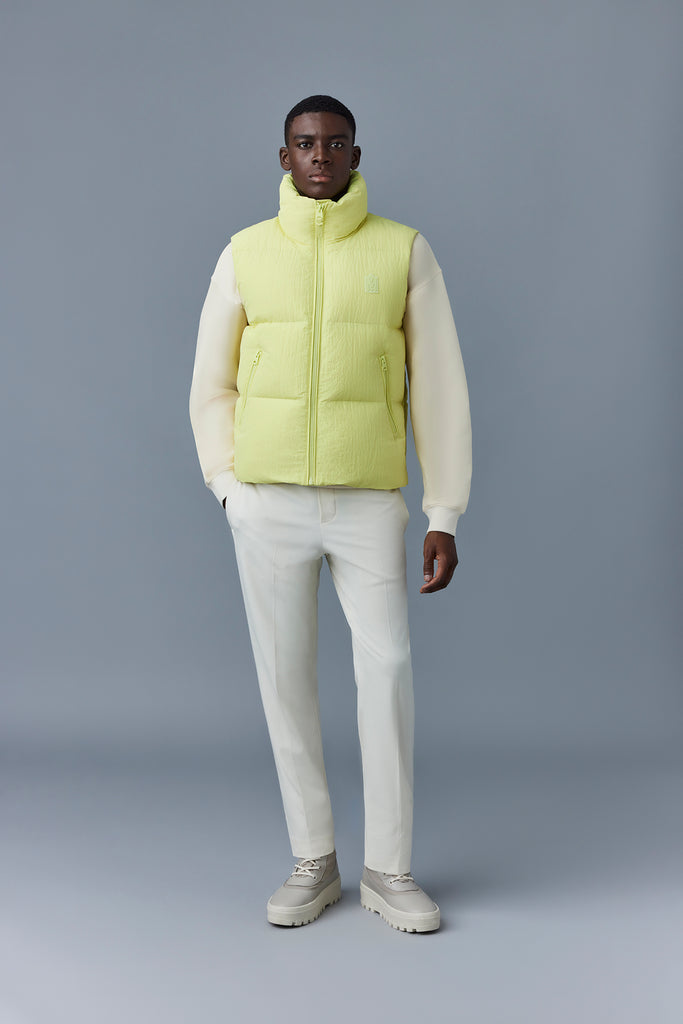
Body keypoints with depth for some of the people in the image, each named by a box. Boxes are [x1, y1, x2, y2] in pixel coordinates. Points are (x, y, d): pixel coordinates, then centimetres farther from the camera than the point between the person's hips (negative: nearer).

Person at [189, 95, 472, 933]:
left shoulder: (405, 250, 2)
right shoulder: (245, 254, 5)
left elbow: (438, 387, 1)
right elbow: (212, 388, 11)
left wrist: (444, 517, -4)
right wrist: (230, 492, 1)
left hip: (368, 503, -1)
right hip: (267, 503, 1)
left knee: (388, 669, -8)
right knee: (285, 676, 2)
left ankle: (388, 870, 7)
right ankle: (313, 863, 17)